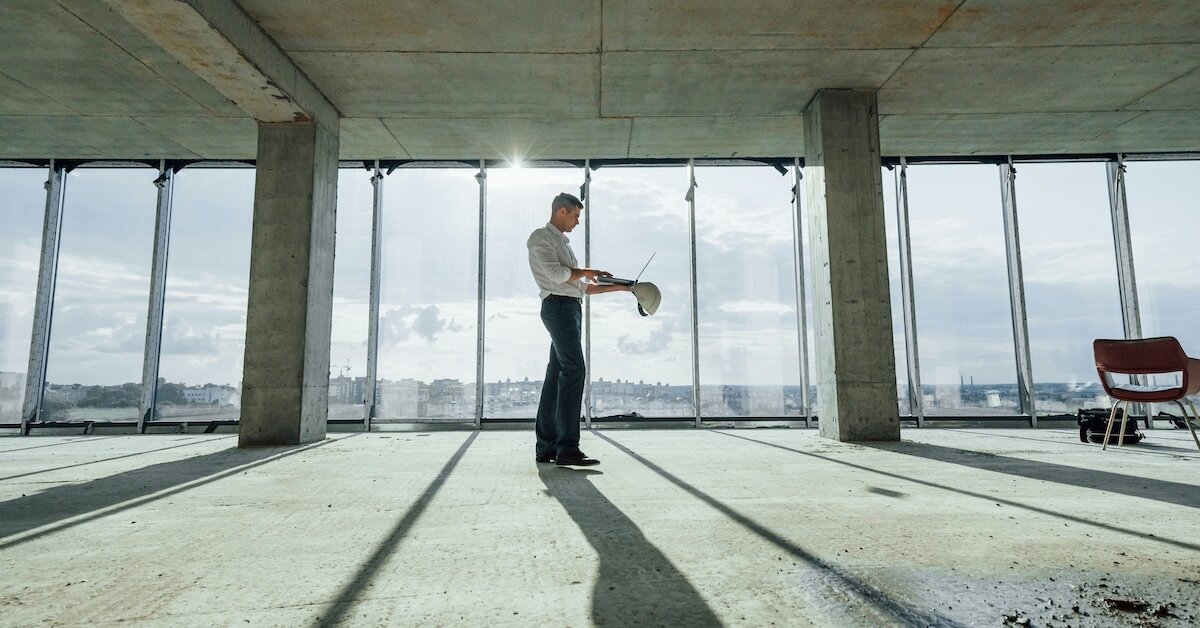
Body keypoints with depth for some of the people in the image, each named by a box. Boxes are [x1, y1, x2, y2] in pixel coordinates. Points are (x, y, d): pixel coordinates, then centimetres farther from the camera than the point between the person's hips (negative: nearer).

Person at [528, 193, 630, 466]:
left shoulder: (563, 243, 29)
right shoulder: (541, 237, 1)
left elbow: (582, 286, 27)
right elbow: (555, 273, -15)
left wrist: (619, 287, 21)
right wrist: (585, 271, 1)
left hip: (571, 308, 9)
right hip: (558, 305, -9)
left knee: (557, 375, 5)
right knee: (574, 370, -18)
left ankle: (546, 447, 7)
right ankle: (568, 448, -21)